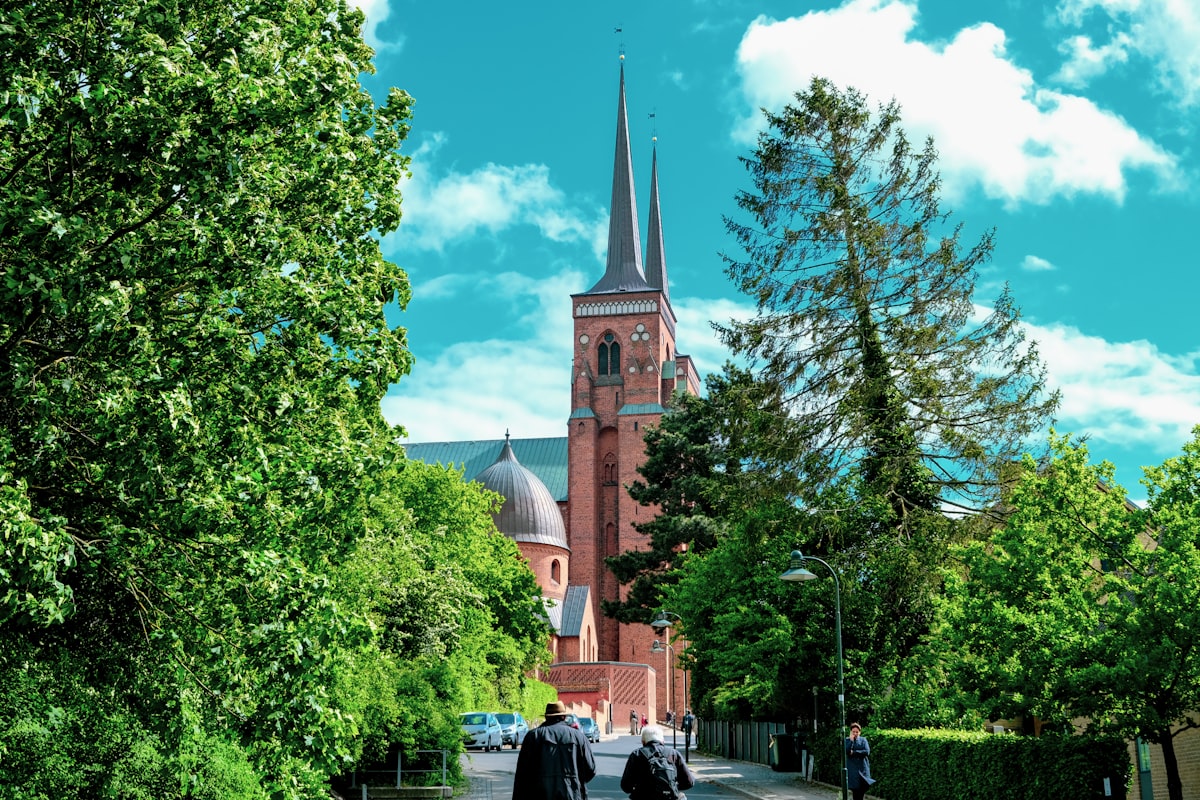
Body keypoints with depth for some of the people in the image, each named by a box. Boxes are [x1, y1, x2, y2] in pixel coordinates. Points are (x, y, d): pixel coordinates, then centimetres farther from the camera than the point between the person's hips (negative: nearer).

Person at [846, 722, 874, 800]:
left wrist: (854, 752, -8)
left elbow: (867, 752, -7)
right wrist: (851, 740, -10)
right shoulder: (847, 741, 7)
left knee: (863, 787, -7)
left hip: (863, 768, 1)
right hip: (852, 769, -1)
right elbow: (846, 751, -10)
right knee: (855, 789, -7)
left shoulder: (863, 740, 7)